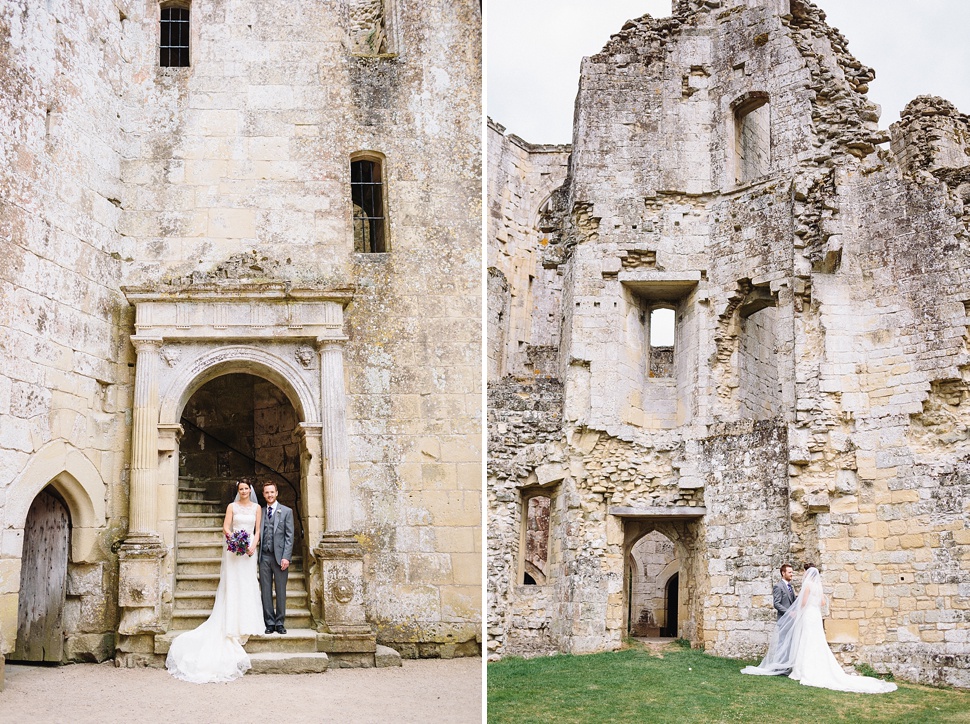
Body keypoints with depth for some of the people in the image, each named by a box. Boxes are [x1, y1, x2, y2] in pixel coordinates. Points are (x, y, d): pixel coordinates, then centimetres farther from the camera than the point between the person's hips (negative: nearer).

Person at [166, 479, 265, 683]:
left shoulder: (257, 508, 9)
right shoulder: (232, 506, 3)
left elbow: (258, 530, 7)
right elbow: (226, 527, -4)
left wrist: (253, 546, -9)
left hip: (250, 549, 2)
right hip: (234, 549, -2)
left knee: (247, 585, 3)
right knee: (232, 584, -4)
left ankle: (245, 623, 10)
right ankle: (232, 625, -2)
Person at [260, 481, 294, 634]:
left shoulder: (286, 511, 4)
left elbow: (289, 536, -1)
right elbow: (258, 534, 11)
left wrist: (286, 557, -10)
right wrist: (258, 555, 0)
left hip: (279, 556, -2)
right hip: (264, 556, 3)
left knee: (280, 591, 2)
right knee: (266, 591, 3)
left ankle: (280, 623, 8)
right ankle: (269, 623, 9)